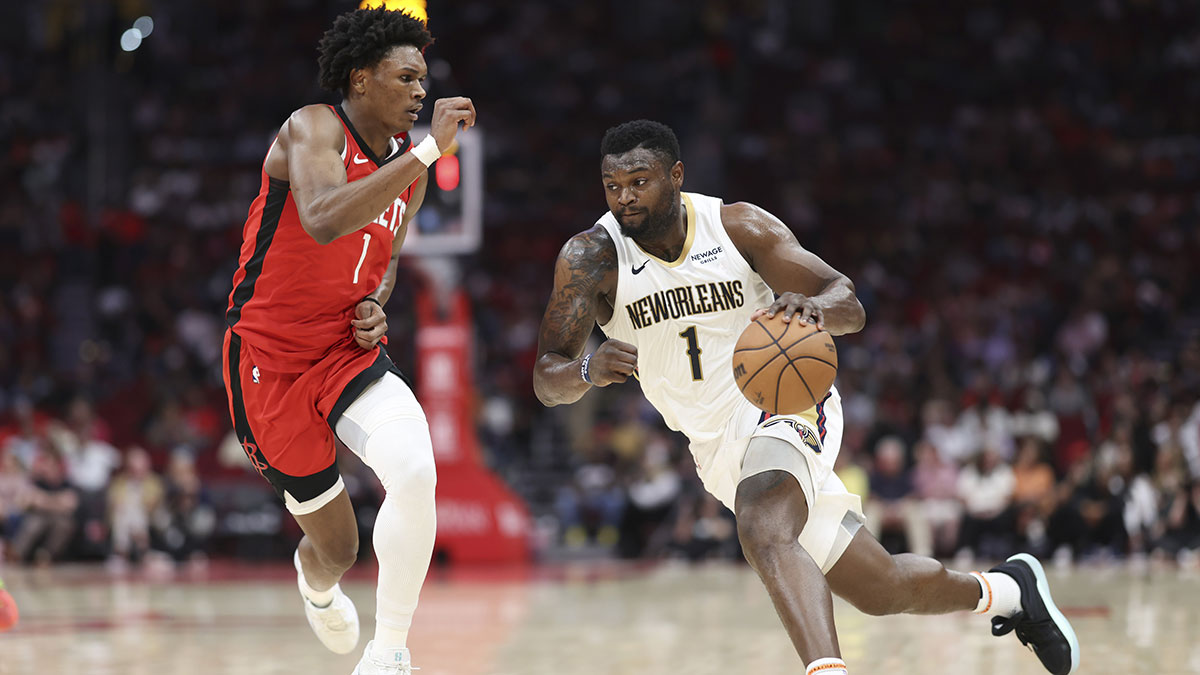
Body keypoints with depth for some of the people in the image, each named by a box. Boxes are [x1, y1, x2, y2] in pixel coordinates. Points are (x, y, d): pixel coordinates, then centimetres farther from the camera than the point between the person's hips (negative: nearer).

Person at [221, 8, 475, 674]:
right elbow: (324, 222, -37)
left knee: (415, 473, -27)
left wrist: (375, 308, 1)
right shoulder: (313, 129, -16)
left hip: (349, 353, 5)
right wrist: (428, 149, -37)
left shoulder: (409, 167, 6)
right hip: (270, 361, -5)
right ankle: (317, 584, 47)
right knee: (338, 549, 5)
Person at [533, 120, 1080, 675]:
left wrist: (816, 307, -37)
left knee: (763, 532, -37)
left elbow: (850, 308, -13)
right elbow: (547, 383, -17)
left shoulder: (738, 227, -11)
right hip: (717, 448, 3)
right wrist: (588, 370, -41)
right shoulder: (593, 258, -11)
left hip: (783, 401, -3)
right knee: (881, 592, 8)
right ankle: (1003, 591, 36)